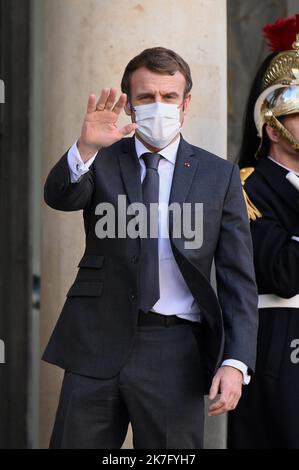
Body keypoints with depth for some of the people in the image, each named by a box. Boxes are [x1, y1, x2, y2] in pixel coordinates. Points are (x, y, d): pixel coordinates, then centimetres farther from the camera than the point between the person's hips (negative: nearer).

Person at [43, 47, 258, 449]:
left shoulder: (220, 176, 6)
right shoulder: (102, 162, 7)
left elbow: (238, 279, 3)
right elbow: (59, 197, -14)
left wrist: (236, 362, -8)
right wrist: (86, 149, -34)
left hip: (175, 354, 0)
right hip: (98, 346, 1)